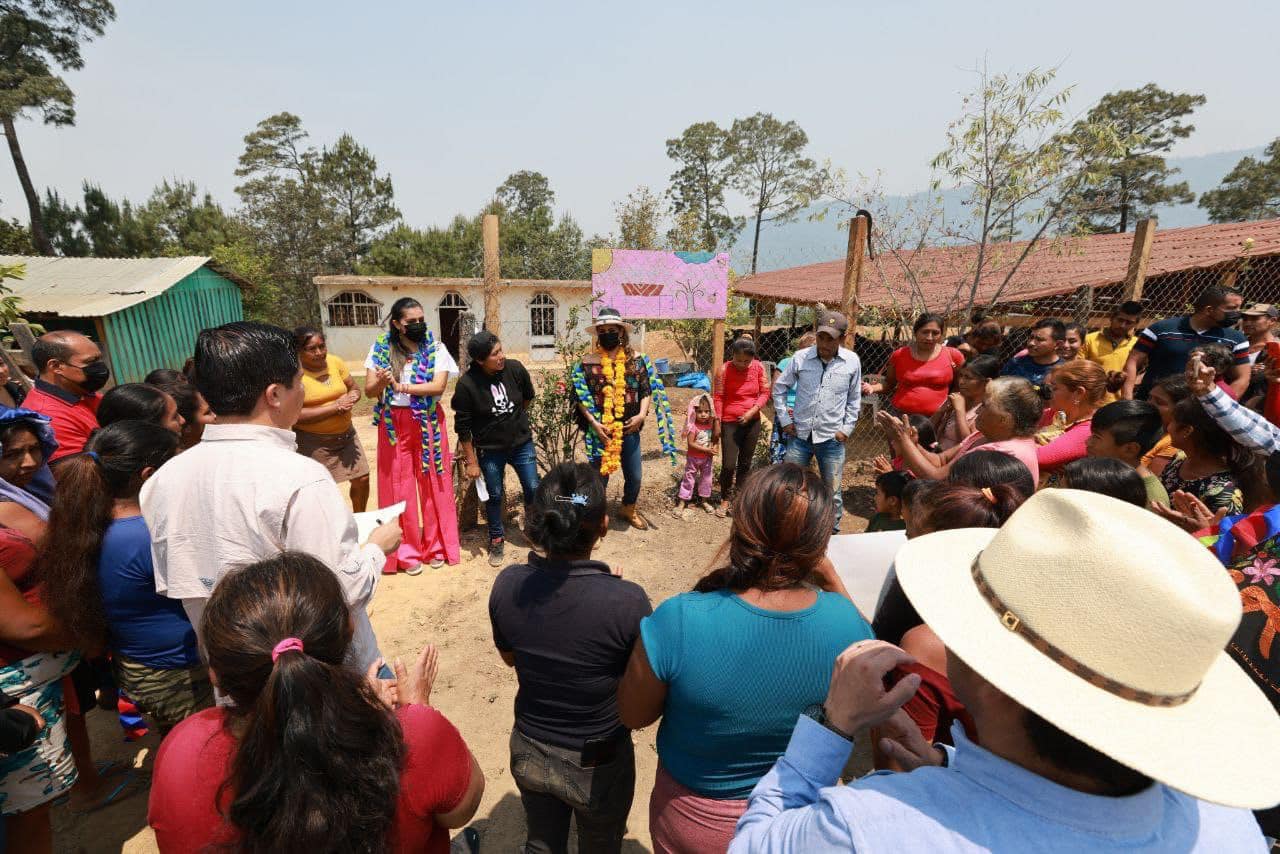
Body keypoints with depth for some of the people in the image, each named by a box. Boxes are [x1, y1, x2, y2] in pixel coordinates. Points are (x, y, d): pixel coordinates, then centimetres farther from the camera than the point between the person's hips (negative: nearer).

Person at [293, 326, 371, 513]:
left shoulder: (336, 362, 0)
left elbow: (354, 389, 10)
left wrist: (351, 398, -13)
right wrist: (334, 407, -21)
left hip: (346, 434, 5)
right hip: (313, 442, -5)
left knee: (362, 479, 11)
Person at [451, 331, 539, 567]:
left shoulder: (515, 369, -14)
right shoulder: (467, 384, -20)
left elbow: (529, 397, 8)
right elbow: (463, 427, -11)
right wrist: (471, 461, -7)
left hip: (522, 443, 2)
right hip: (489, 450, -2)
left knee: (533, 489, 7)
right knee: (495, 496, 11)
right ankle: (496, 540, 32)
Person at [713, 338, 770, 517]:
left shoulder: (758, 367, -5)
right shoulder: (724, 370, -13)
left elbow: (765, 393, 1)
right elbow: (718, 397, -7)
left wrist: (752, 411, -13)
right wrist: (717, 423, -7)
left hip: (752, 422, 3)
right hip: (730, 422, -3)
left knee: (745, 464, 12)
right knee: (728, 465, -4)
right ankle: (725, 500, 15)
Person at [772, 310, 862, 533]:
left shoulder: (852, 361, -3)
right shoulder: (801, 357, -5)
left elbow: (854, 399, 7)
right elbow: (779, 387, 6)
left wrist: (847, 429, 1)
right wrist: (784, 420, 1)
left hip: (832, 438, 0)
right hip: (799, 435, 0)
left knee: (833, 493, 9)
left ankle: (832, 535, 28)